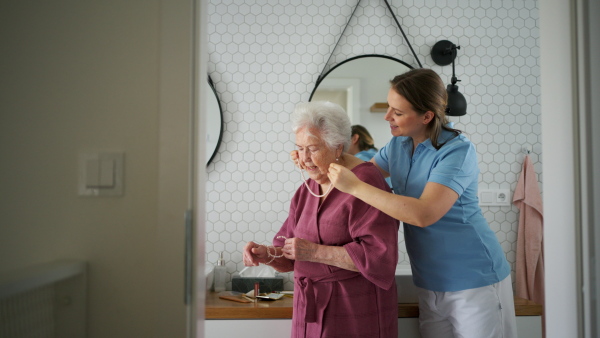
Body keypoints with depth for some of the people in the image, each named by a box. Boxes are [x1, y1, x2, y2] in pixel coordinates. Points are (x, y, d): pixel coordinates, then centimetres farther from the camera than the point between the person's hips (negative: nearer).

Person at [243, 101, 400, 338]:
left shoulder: (365, 181, -15)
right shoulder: (307, 190, 7)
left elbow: (378, 256, -23)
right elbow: (290, 260, 11)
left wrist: (315, 251, -22)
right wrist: (267, 254, -10)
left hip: (357, 313, -6)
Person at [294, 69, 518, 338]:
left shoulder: (457, 150, -20)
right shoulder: (398, 145, 3)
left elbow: (424, 214, -31)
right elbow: (365, 172, 18)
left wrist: (354, 186, -30)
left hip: (474, 282, -6)